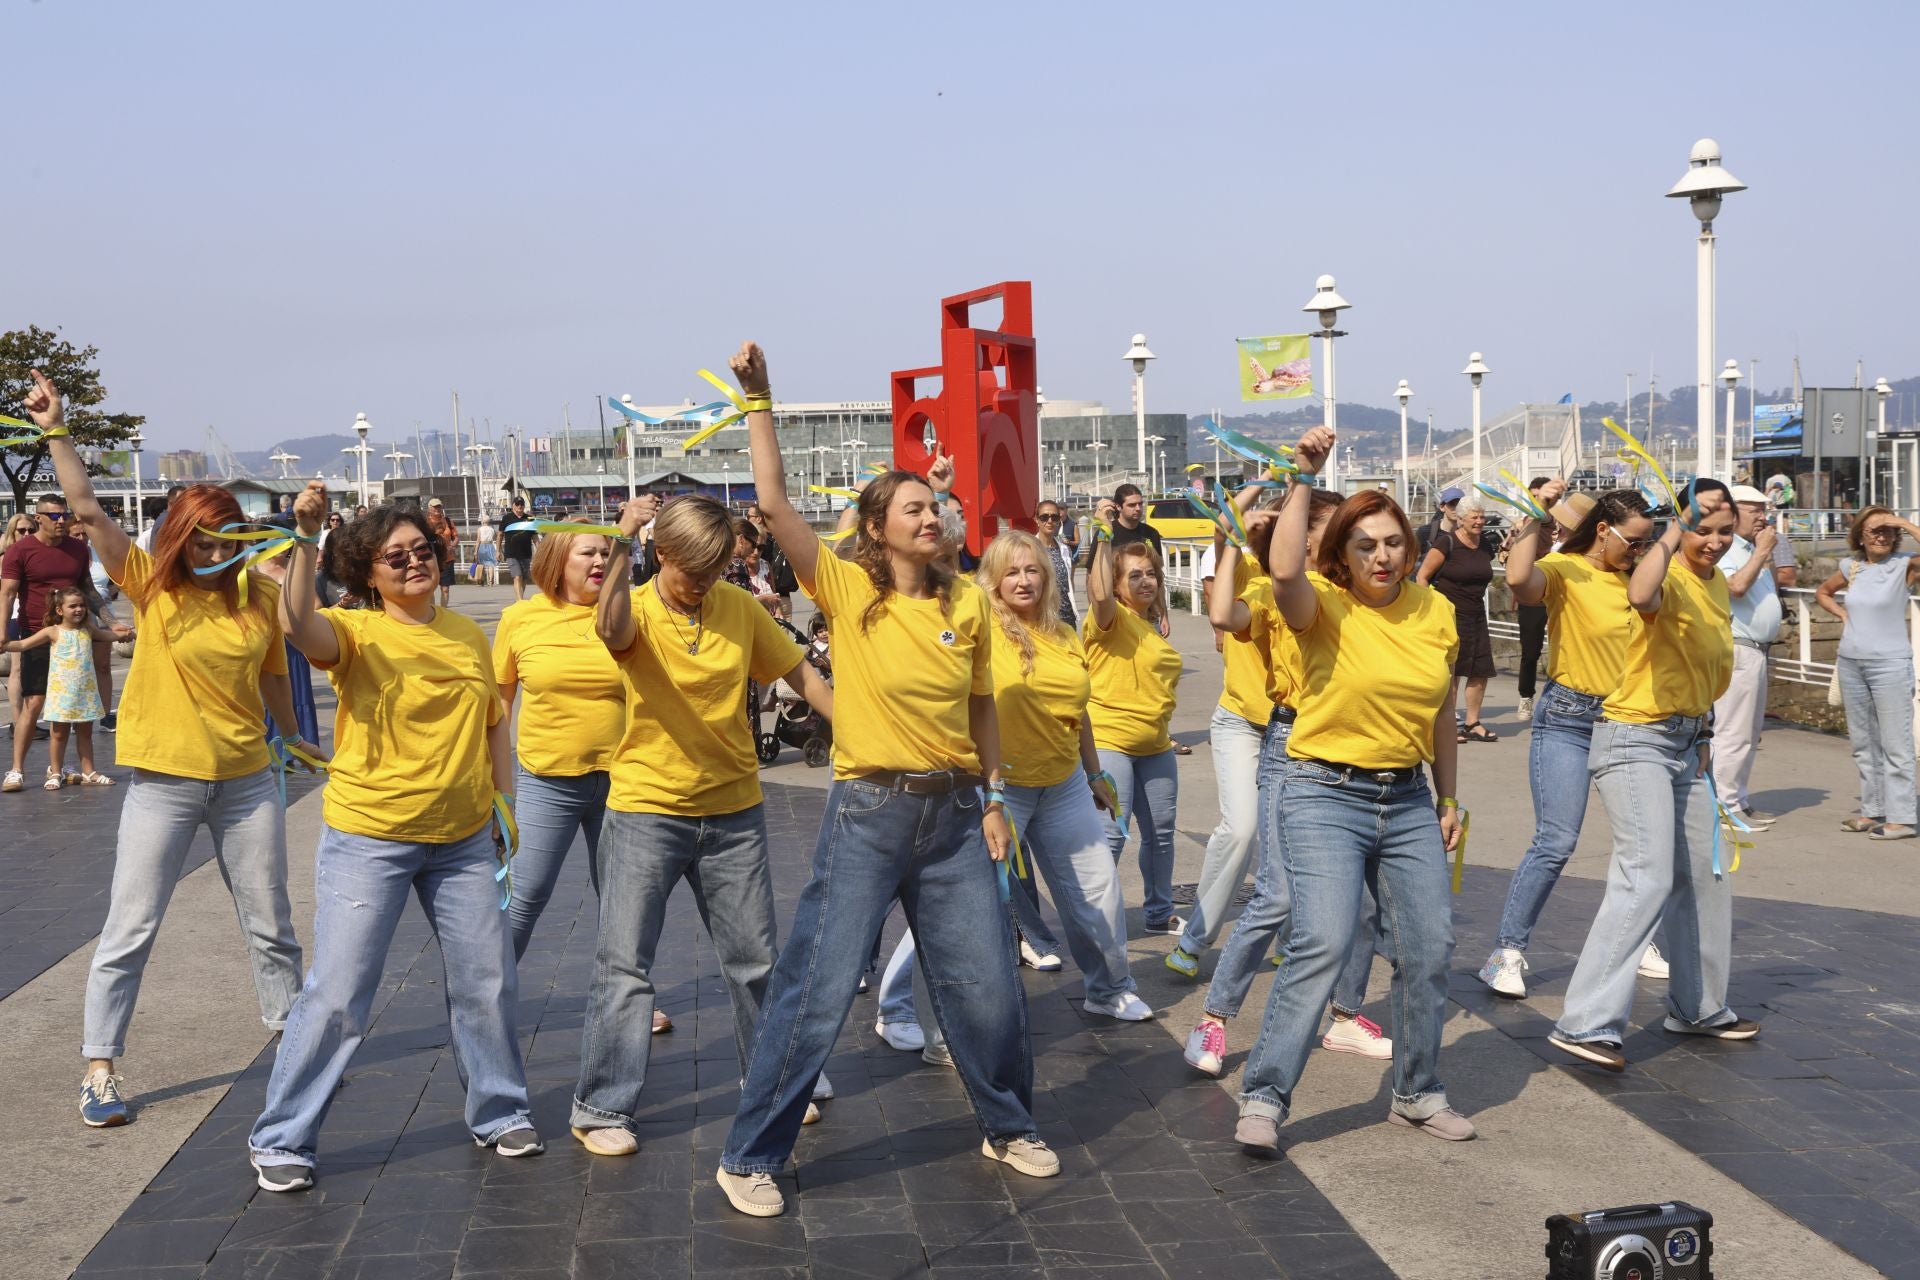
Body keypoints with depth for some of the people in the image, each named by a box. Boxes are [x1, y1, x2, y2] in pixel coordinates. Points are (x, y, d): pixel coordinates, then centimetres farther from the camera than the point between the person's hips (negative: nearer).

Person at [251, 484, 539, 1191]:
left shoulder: (469, 635, 8)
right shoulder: (355, 632, -8)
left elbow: (494, 728, 16)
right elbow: (298, 622, -31)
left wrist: (506, 807, 11)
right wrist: (306, 537, -39)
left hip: (464, 839, 5)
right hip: (368, 840, -5)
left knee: (488, 980, 11)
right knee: (337, 993, -3)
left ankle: (499, 1113, 31)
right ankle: (281, 1138, 13)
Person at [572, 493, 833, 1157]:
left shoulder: (740, 607, -1)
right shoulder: (639, 611, -11)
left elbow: (801, 673, 6)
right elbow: (610, 628, -35)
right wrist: (623, 542, -47)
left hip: (733, 811, 3)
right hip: (647, 810, -3)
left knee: (755, 959, 14)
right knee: (624, 964, -1)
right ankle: (602, 1108, 11)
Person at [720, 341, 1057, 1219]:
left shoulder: (967, 603, 6)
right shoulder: (847, 590, -5)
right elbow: (774, 503, -15)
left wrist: (994, 798, 9)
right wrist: (758, 401, -19)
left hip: (954, 813, 4)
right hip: (869, 814, -4)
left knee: (988, 986, 11)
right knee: (818, 989, -1)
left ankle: (1008, 1128, 34)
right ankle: (750, 1157, 13)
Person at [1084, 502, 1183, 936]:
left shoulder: (1151, 624, 15)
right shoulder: (1110, 618, -9)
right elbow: (1100, 594, -34)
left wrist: (1166, 691, 15)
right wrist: (1105, 537, -31)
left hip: (1154, 744, 8)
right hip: (1108, 741, -8)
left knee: (1161, 831, 14)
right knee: (1111, 835, -12)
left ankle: (1160, 913, 29)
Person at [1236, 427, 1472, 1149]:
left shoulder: (1435, 611, 6)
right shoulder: (1324, 607, -9)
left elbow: (1440, 714, 15)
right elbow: (1284, 571, -33)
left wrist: (1448, 800, 17)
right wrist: (1303, 480, -26)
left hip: (1408, 798, 6)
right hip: (1328, 795, -5)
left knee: (1430, 948, 8)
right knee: (1322, 944, -15)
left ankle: (1417, 1094, 26)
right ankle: (1264, 1098, -6)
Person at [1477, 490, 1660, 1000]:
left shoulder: (1634, 577, 8)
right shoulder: (1564, 570, -11)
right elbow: (1519, 579, -32)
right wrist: (1537, 514, -25)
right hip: (1568, 718, -6)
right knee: (1555, 842, -9)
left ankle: (1638, 943, 27)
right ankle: (1507, 953, 1)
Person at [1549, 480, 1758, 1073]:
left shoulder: (1719, 585, 12)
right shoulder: (1673, 579, -16)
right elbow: (1641, 595, -43)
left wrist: (1702, 733, 16)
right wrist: (1677, 529, -37)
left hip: (1686, 744, 9)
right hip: (1636, 740, -9)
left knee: (1705, 877, 17)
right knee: (1647, 879, -19)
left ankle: (1699, 1008, 33)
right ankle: (1586, 1024, -18)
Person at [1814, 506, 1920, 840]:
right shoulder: (1851, 567, 8)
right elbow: (1822, 593, 26)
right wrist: (1843, 614, 9)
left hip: (1890, 664, -6)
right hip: (1851, 663, 6)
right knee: (1863, 743, 13)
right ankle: (1873, 810, 22)